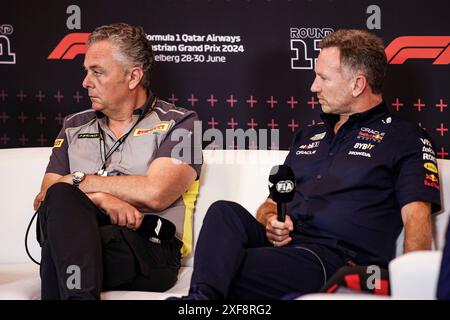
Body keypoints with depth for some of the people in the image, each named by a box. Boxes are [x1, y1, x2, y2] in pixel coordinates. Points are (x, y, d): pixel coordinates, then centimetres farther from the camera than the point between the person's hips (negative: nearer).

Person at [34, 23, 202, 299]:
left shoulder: (179, 124, 9)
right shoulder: (75, 127, 25)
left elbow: (154, 194, -9)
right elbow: (44, 199, 12)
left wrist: (79, 181, 1)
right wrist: (100, 199, -10)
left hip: (148, 248, -5)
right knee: (60, 199, -33)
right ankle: (80, 295, -42)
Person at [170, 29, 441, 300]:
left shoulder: (406, 139, 7)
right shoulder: (309, 136, 29)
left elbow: (417, 217, -6)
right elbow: (271, 204, 31)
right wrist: (270, 222, 6)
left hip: (335, 256, -6)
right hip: (280, 244, 6)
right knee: (226, 212, -28)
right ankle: (202, 299, -44)